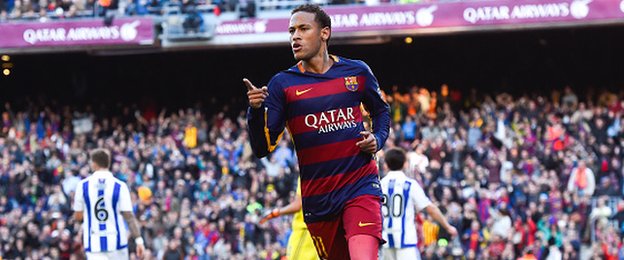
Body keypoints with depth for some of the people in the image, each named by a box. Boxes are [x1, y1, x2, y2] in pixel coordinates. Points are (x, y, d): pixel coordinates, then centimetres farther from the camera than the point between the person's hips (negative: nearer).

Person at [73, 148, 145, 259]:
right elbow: (129, 217, -9)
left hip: (94, 244, 0)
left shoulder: (83, 185, 0)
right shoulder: (120, 186, -4)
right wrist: (139, 240, -6)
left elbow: (78, 216, 8)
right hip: (116, 242, 0)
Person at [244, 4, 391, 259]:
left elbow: (381, 111, 25)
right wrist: (256, 110, -23)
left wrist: (377, 139, 4)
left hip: (361, 187, -1)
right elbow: (262, 148, -5)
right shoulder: (282, 83, 1)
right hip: (317, 197, 1)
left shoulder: (357, 71, 5)